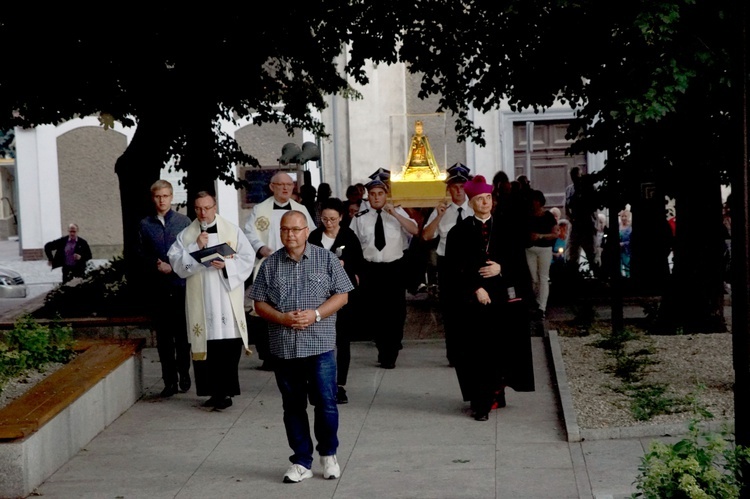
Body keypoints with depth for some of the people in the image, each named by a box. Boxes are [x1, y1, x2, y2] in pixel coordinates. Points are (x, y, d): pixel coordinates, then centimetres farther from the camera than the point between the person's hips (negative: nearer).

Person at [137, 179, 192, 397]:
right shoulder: (145, 225, 7)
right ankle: (169, 380, 9)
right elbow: (141, 256, 6)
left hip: (180, 286, -1)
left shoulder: (184, 222, 3)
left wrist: (172, 267, -11)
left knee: (182, 334, 4)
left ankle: (184, 374, 20)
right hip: (157, 288, 1)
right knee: (163, 336, 3)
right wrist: (156, 266, -11)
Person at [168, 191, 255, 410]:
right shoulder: (186, 234, 9)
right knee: (205, 347, 1)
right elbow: (175, 261, 0)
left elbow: (247, 258, 1)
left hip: (228, 300, -1)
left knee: (229, 346, -4)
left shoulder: (233, 231, 6)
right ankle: (214, 391, 10)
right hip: (200, 301, 1)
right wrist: (195, 247, -11)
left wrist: (227, 264, -15)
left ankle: (225, 391, 3)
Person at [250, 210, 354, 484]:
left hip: (320, 346, -2)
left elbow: (341, 296, 1)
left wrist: (315, 314, -14)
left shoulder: (326, 259, 1)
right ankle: (301, 462, 18)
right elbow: (259, 303, 7)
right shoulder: (270, 264, 6)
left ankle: (328, 454, 20)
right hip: (284, 347, 2)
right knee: (293, 407, 8)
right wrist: (282, 318, -11)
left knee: (326, 402, -1)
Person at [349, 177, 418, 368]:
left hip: (395, 268, 0)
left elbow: (415, 231, -12)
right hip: (370, 269, 0)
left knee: (395, 311, 3)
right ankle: (382, 344, 28)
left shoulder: (398, 213, 3)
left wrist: (394, 213, -18)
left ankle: (390, 355, 15)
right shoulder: (360, 218, 3)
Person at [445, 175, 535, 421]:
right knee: (477, 349, -4)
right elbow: (455, 265, -3)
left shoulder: (505, 229, 9)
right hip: (473, 297, -2)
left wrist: (501, 268, -10)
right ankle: (480, 403, -1)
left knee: (503, 347, 2)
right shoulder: (460, 232, 3)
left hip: (503, 296, 2)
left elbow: (518, 260, 8)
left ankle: (496, 393, 17)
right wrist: (476, 288, -11)